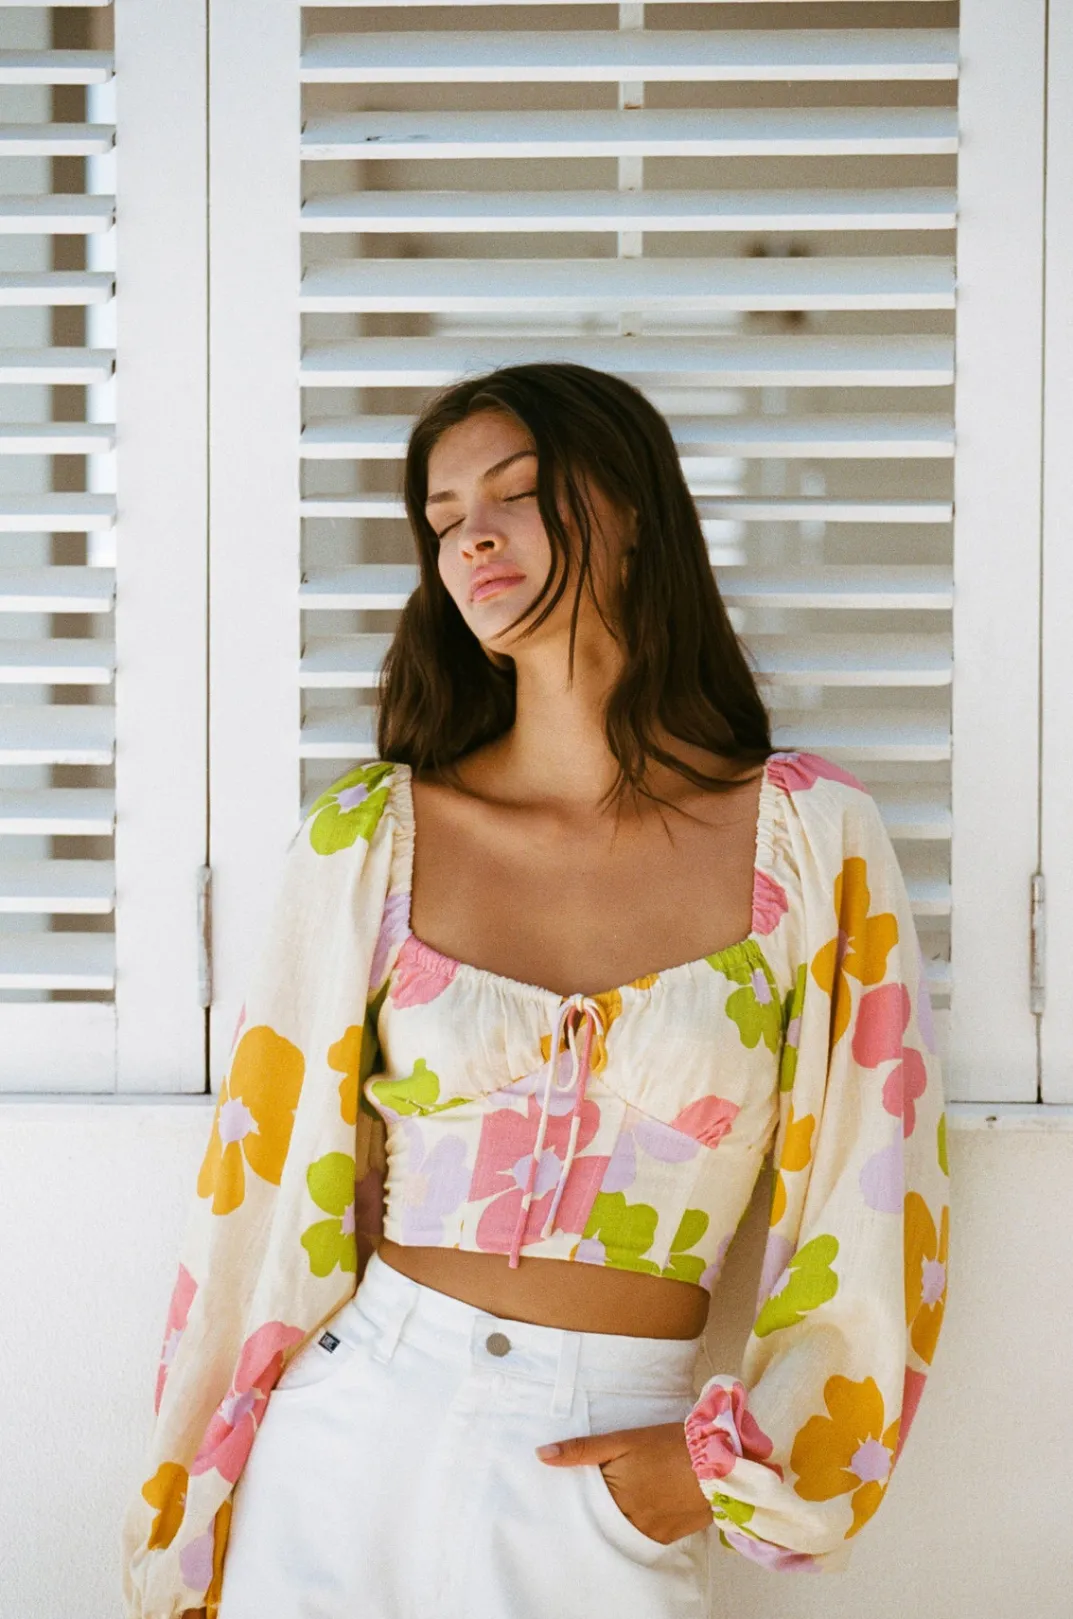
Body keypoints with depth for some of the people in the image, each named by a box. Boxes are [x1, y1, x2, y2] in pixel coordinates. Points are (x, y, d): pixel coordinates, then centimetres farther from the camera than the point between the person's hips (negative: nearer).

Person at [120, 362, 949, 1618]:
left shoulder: (809, 838, -3)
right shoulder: (365, 838, -1)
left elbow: (874, 1210, 1)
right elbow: (269, 1178, 2)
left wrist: (731, 1459, -5)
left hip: (617, 1479, -1)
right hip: (359, 1429, 1)